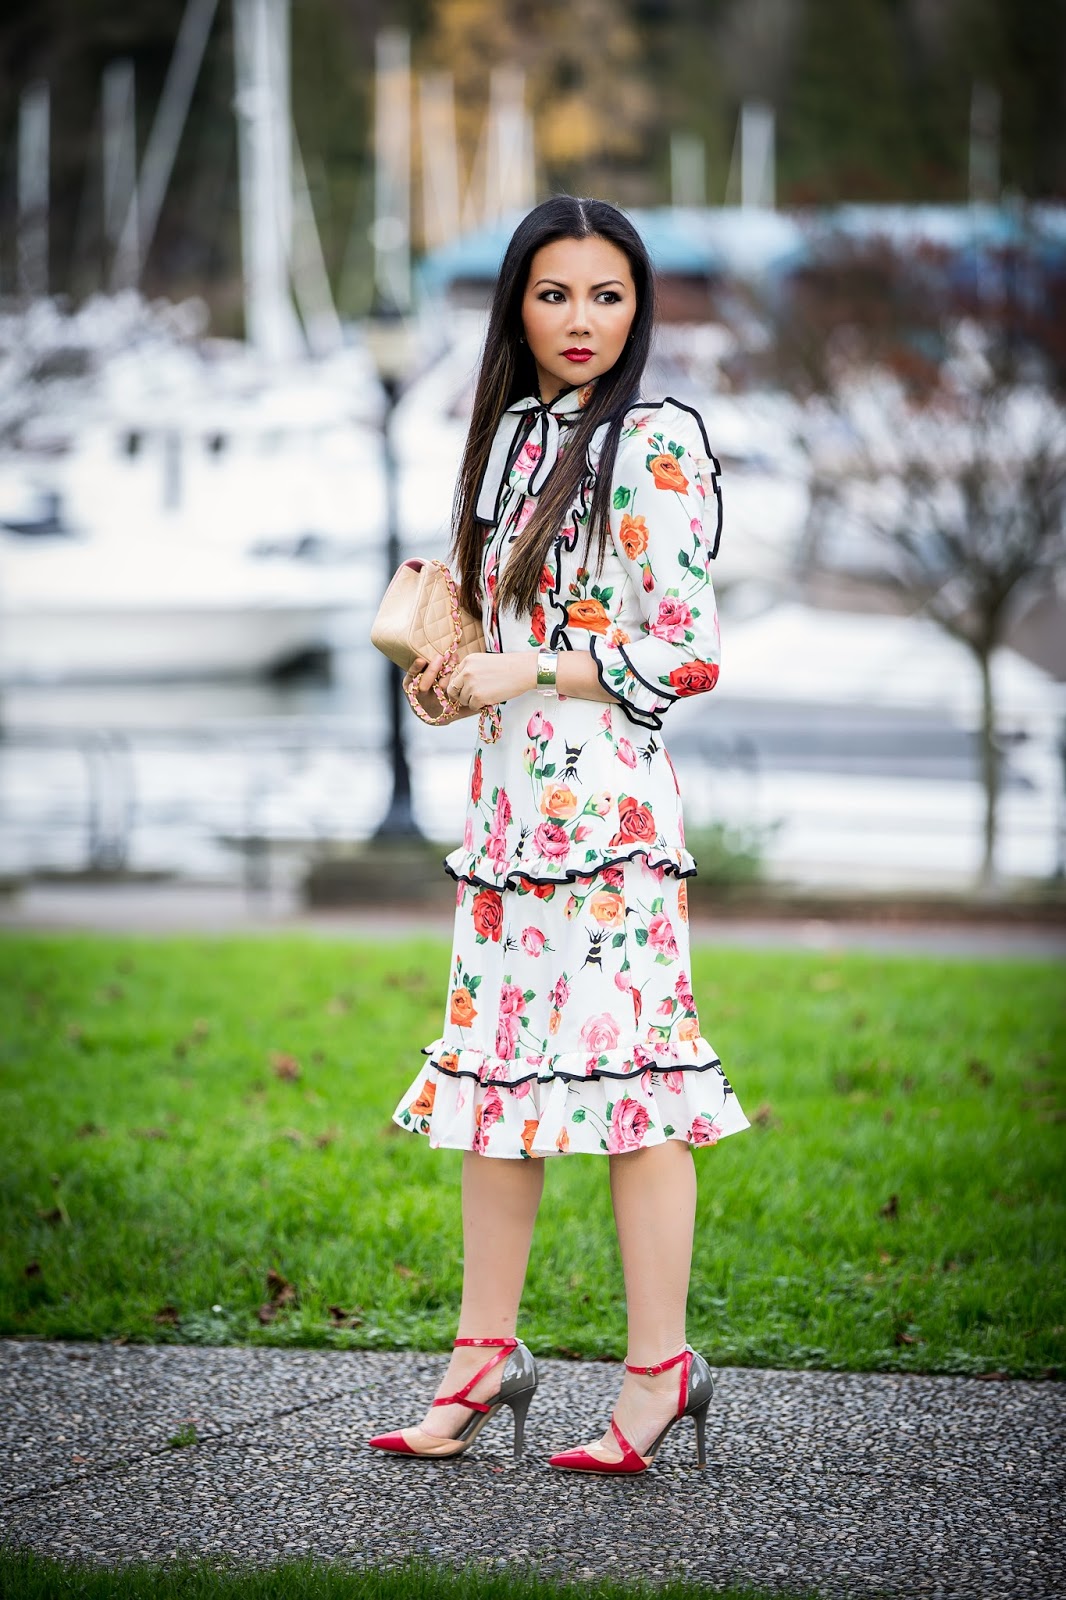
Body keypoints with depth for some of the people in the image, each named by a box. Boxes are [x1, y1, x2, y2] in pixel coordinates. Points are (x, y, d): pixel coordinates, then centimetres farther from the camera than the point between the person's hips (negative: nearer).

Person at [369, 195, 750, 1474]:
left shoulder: (652, 445, -8)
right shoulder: (511, 437, 15)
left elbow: (684, 654, -13)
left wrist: (522, 675, -13)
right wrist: (451, 671, 8)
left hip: (606, 799, -8)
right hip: (507, 794, 8)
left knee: (627, 1074, -7)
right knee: (493, 1072, 9)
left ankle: (658, 1369, -1)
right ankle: (485, 1357, 15)